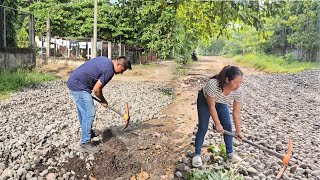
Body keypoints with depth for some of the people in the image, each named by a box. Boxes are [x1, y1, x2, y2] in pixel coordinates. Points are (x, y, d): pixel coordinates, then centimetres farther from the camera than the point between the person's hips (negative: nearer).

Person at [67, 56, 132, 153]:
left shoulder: (105, 60, 11)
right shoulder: (109, 70, -18)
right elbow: (96, 89, -15)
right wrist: (103, 101, 2)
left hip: (73, 81, 10)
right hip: (79, 86, -10)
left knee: (83, 112, 23)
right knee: (89, 113, -7)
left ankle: (87, 132, 39)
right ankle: (85, 143, 0)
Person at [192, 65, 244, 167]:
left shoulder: (238, 91, -30)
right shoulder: (213, 84, -44)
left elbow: (236, 113, -18)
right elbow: (211, 107, -30)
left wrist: (238, 131, -16)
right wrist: (217, 124, -22)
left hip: (221, 103, 4)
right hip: (205, 101, -4)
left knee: (228, 126, -1)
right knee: (203, 128, -7)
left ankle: (230, 153, 17)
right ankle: (197, 154, 8)